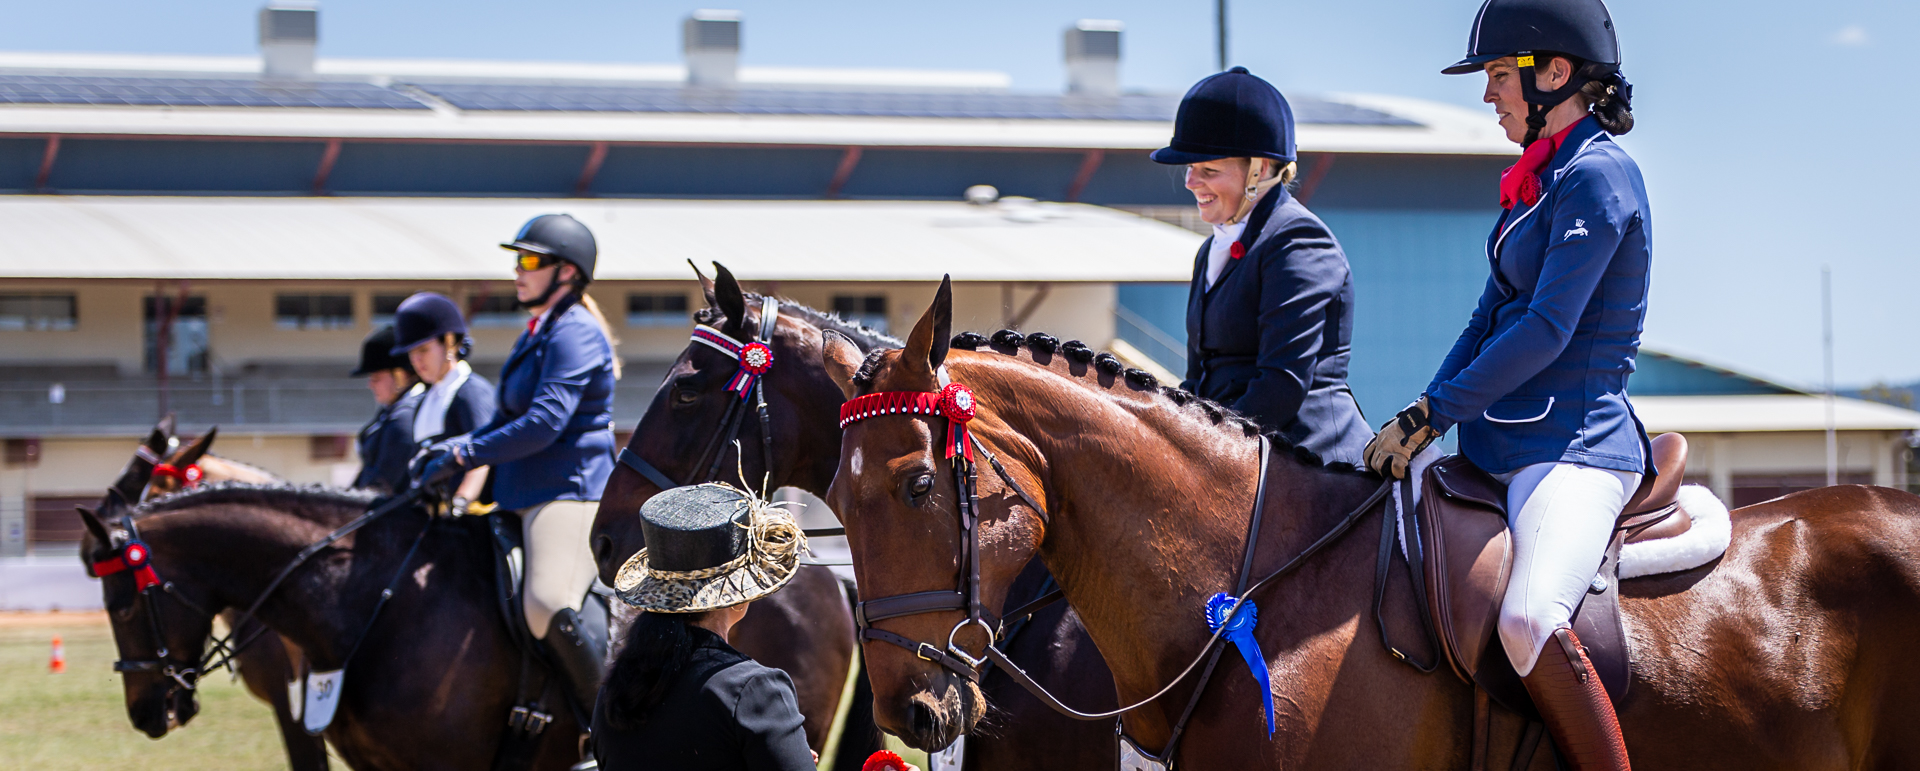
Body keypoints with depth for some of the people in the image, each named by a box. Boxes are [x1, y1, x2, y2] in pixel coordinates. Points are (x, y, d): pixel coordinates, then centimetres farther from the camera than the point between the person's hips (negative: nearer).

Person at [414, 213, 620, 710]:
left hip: (570, 492, -11)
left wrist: (463, 455, -18)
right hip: (527, 496, 11)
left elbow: (545, 423, -21)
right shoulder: (537, 335, 19)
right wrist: (454, 447, 7)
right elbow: (510, 422, 23)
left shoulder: (576, 333, -12)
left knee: (547, 610, -29)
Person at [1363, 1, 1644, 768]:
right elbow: (1491, 319, 19)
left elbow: (1546, 331, -18)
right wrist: (1417, 422, 8)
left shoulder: (1596, 175, -12)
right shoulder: (1543, 179, 18)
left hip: (1574, 446, -11)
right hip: (1503, 446, 11)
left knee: (1528, 621, -34)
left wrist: (1433, 413, -15)